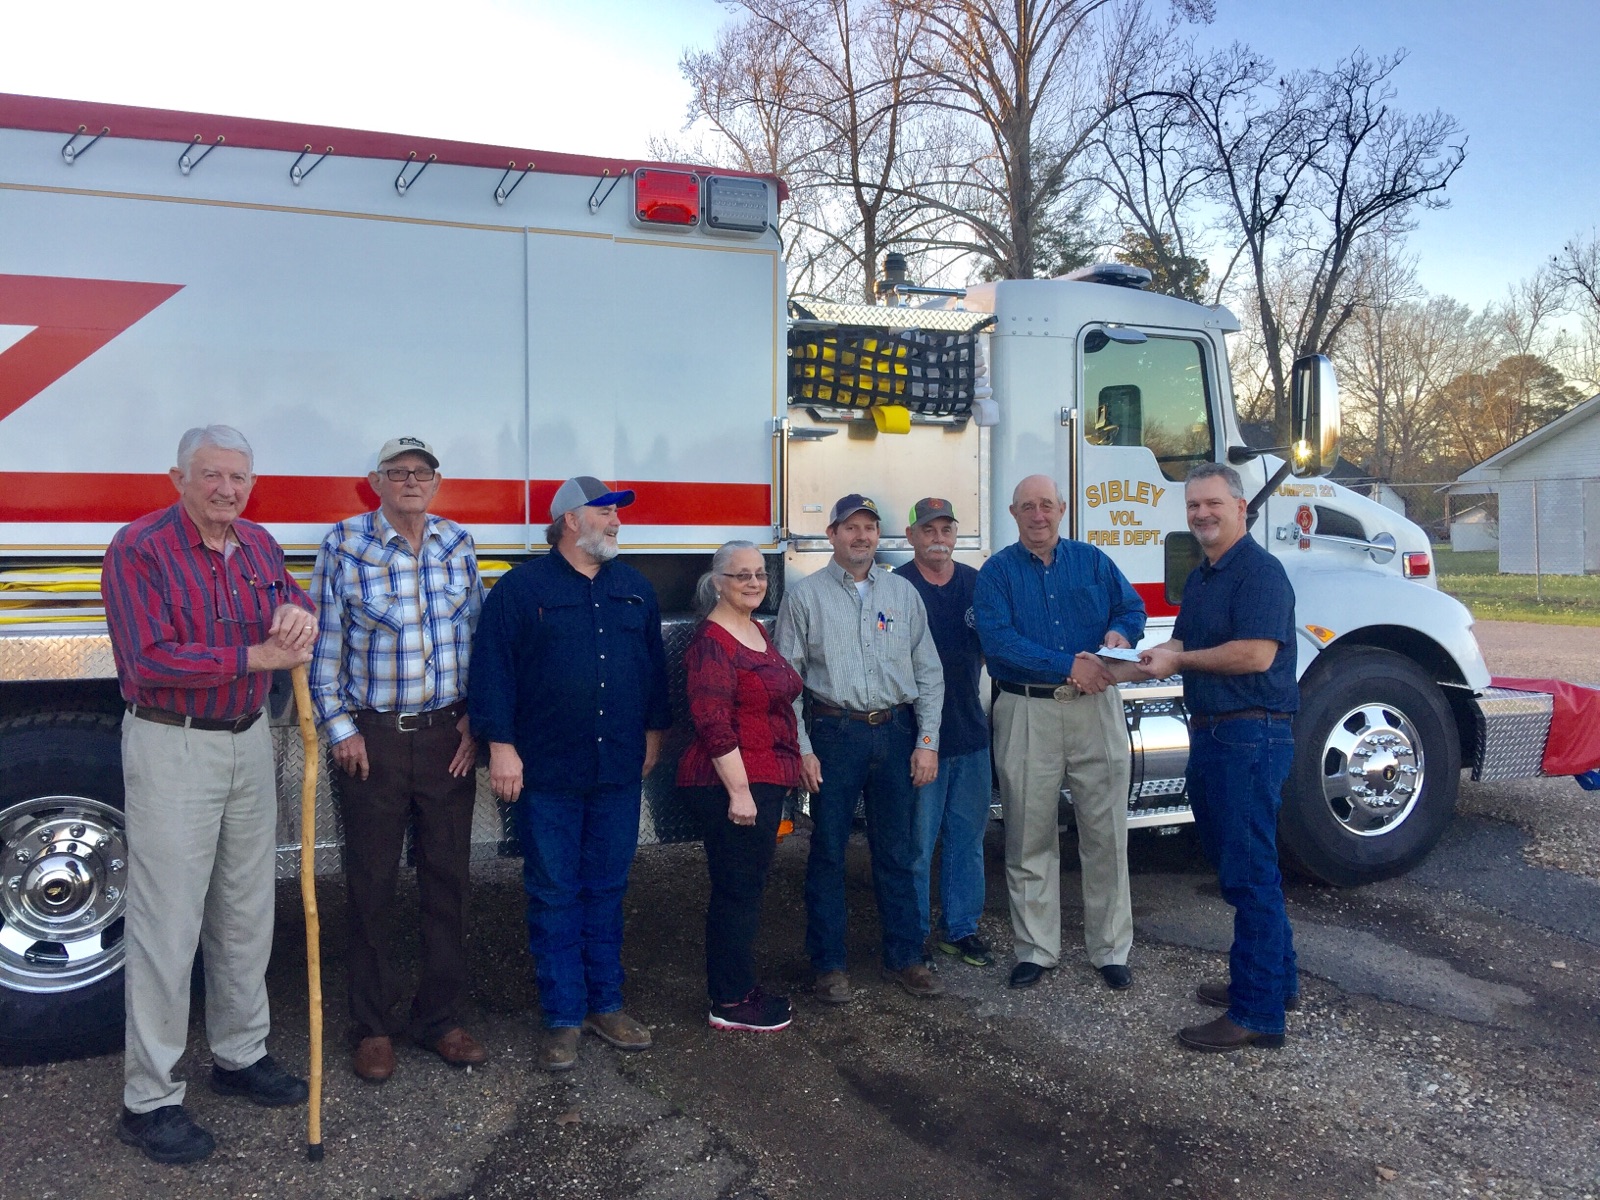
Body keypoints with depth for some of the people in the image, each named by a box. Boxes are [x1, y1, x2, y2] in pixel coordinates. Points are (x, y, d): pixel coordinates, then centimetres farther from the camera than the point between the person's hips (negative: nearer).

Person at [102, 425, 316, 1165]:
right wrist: (257, 656, -21)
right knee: (168, 924, -2)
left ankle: (239, 1056, 32)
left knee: (247, 911, 15)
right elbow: (149, 661, -21)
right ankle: (149, 1101, 11)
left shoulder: (258, 544, 7)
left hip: (249, 740, 7)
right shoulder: (138, 548, -13)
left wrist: (299, 612, -11)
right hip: (170, 748, -7)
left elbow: (293, 604, 14)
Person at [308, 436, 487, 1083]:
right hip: (372, 737, -3)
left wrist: (474, 720, 2)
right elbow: (324, 643, -3)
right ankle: (373, 1027, 22)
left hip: (448, 737, 3)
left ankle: (439, 1016, 25)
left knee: (447, 877, 9)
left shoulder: (458, 543, 6)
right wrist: (339, 728, -6)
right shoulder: (343, 544, -3)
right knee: (371, 883, 7)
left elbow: (475, 635, 9)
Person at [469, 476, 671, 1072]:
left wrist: (653, 730, 16)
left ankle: (607, 1005, 25)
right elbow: (491, 668, -8)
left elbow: (654, 664, 18)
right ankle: (563, 1017, 16)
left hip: (618, 774, 4)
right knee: (554, 897, 5)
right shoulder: (521, 587, -4)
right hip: (546, 775, -4)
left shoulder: (634, 588, 11)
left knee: (606, 892, 13)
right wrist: (501, 746, -12)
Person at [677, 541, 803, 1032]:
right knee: (738, 891, -1)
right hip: (732, 784, -10)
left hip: (764, 782, 10)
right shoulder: (713, 641, -16)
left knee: (743, 889, 17)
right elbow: (713, 723, -22)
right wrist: (739, 790, -23)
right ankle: (729, 1004, 11)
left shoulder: (757, 632, 14)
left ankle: (738, 986, 29)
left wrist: (778, 780, 23)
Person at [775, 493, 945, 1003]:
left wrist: (927, 741, 2)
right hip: (834, 735, -2)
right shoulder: (805, 596, 1)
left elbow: (928, 672, 9)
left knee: (896, 851, 10)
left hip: (895, 732, 3)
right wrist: (801, 749, -7)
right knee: (828, 852, 4)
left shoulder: (903, 593, 9)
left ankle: (904, 957, 23)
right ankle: (828, 964, 17)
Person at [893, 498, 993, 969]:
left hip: (971, 733, 5)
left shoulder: (976, 582, 9)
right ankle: (912, 936, 16)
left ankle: (962, 929, 26)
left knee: (968, 836, 13)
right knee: (916, 841, 1)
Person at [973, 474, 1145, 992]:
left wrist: (1120, 632, -13)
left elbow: (1133, 606, 11)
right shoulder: (997, 571, 1)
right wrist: (1068, 666, -19)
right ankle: (1036, 949, 18)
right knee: (1030, 839, 6)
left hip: (1096, 708, 2)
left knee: (1106, 833, 5)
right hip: (1027, 713, -2)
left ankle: (1111, 949, 18)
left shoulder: (1092, 560, 10)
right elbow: (999, 639, -11)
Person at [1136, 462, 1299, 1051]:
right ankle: (1275, 978, 34)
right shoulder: (1199, 577, 17)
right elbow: (1187, 640, 24)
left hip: (1252, 735, -10)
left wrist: (1178, 660, -15)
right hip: (1210, 733, 10)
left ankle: (1258, 1013, 3)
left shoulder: (1259, 571, -13)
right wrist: (1158, 653, 0)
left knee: (1249, 873, -5)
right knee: (1233, 863, 19)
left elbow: (1255, 653, -24)